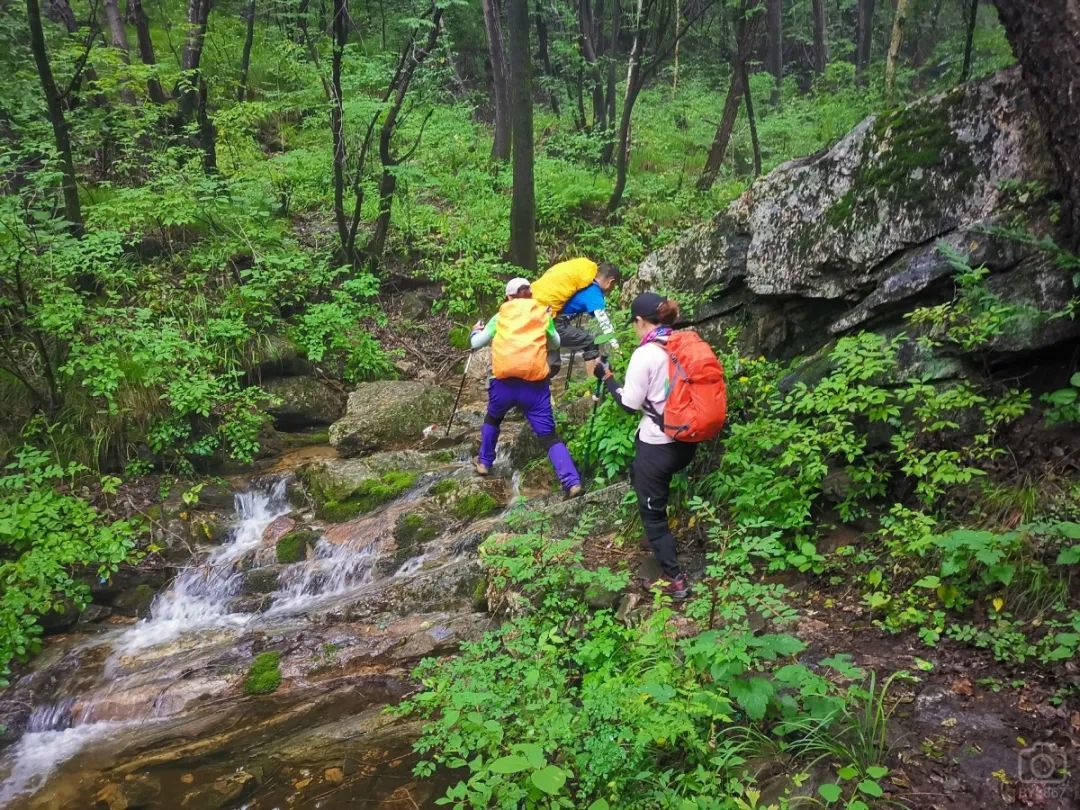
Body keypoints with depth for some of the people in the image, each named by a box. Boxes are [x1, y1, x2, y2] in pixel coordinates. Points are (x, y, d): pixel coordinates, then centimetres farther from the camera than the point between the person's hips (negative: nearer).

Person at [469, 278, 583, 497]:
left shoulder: (500, 317, 10)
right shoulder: (543, 315, 11)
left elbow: (476, 344, 15)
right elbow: (555, 344, 26)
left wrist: (476, 331, 37)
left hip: (504, 382, 1)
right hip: (535, 384, 0)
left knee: (492, 420, 31)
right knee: (549, 436, -1)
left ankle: (484, 463, 42)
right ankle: (573, 483, -14)